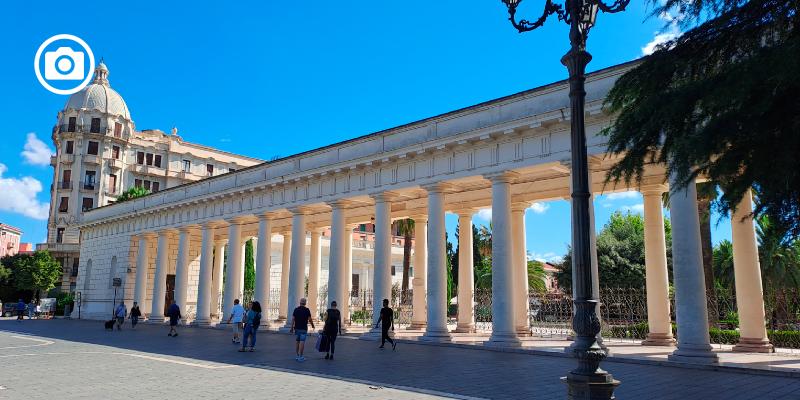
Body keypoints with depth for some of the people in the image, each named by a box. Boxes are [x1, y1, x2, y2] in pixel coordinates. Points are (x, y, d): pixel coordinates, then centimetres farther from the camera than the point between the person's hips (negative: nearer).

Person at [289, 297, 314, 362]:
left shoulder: (296, 309, 4)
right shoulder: (307, 310, -7)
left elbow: (293, 319, 1)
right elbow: (310, 319, -6)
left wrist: (291, 327, 4)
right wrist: (312, 325, 10)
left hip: (297, 328, 4)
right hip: (303, 328, -4)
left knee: (297, 341, 12)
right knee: (302, 342, -6)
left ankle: (297, 356, 17)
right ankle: (300, 356, -8)